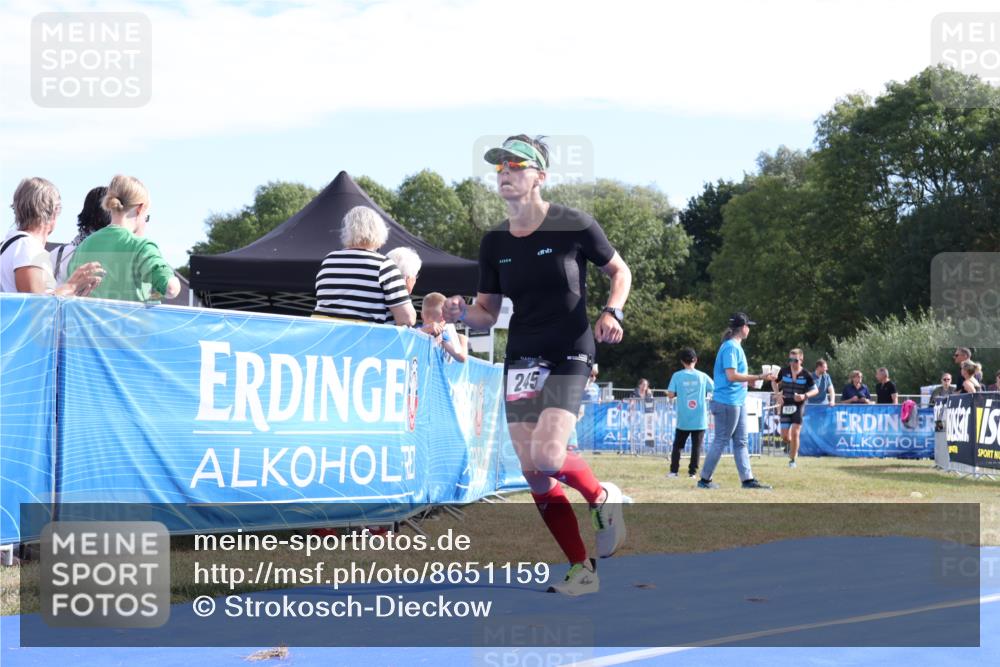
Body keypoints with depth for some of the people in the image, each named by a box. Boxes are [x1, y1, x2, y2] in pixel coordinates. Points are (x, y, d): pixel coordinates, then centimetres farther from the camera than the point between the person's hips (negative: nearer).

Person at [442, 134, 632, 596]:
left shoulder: (574, 227, -8)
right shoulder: (494, 242, 4)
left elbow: (619, 270, 6)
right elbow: (487, 314, 10)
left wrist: (612, 312, -11)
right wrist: (462, 313, -12)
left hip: (569, 356, -5)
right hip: (520, 360, 5)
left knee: (547, 456, -22)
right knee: (533, 473, 0)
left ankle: (603, 498, 10)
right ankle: (583, 569, 12)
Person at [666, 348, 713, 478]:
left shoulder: (677, 376, -4)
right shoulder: (702, 376, -1)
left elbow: (670, 394, -8)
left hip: (683, 419, 0)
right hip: (699, 419, 0)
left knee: (678, 445, 12)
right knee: (696, 446, 5)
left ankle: (674, 471, 9)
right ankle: (692, 472, 2)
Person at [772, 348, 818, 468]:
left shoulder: (806, 375, -6)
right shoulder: (784, 371, 0)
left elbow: (815, 390, 1)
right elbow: (774, 381, 16)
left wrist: (805, 396, -18)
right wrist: (777, 394, -1)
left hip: (799, 406, -2)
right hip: (785, 406, 2)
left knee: (795, 433, -10)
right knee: (785, 436, 0)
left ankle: (792, 460, 4)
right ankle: (791, 445, 37)